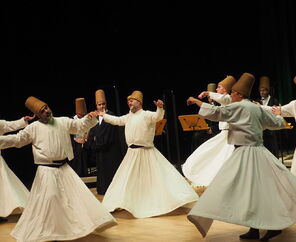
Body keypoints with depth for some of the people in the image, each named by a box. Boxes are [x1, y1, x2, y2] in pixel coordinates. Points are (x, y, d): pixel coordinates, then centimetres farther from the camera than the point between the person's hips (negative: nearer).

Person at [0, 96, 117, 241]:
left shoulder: (64, 121, 6)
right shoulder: (34, 128, -3)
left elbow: (81, 126, 9)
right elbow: (17, 139, -1)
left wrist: (90, 118, -10)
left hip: (64, 168, 3)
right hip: (47, 170, -3)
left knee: (77, 193, 4)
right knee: (47, 199, -5)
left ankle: (88, 221, 18)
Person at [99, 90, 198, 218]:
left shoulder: (146, 115, -9)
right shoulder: (128, 117, 14)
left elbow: (158, 116, -25)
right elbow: (117, 120, 28)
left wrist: (160, 107, -45)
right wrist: (104, 115, 33)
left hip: (146, 153, -7)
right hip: (132, 153, 7)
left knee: (158, 176, -5)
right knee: (129, 180, 17)